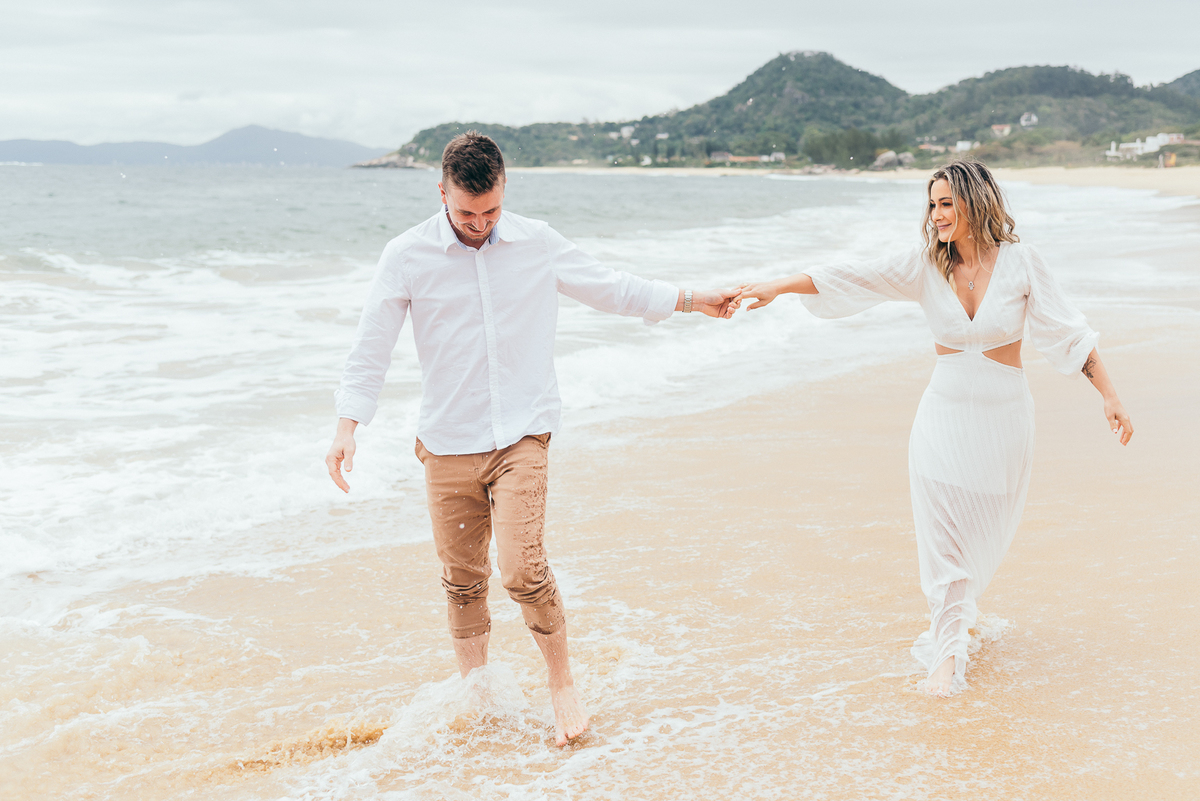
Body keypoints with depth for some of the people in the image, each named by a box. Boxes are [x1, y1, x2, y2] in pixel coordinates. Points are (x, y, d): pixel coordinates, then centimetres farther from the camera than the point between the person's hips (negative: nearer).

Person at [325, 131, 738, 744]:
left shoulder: (538, 244, 2)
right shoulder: (407, 256, -3)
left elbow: (610, 288, 16)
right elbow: (370, 347, 1)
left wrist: (692, 300, 17)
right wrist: (347, 428, -9)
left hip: (521, 434, -1)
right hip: (448, 442, 1)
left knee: (522, 567, -14)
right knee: (462, 579, 8)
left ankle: (561, 683, 8)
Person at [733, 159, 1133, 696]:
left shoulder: (1019, 261, -7)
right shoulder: (926, 266, -3)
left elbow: (1068, 333, -4)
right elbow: (853, 279, -9)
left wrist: (1110, 395, -7)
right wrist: (778, 286, -19)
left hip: (1003, 414, 0)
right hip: (944, 412, 0)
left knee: (986, 533, 10)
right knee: (942, 533, -4)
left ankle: (954, 609, 40)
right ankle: (948, 653, 8)